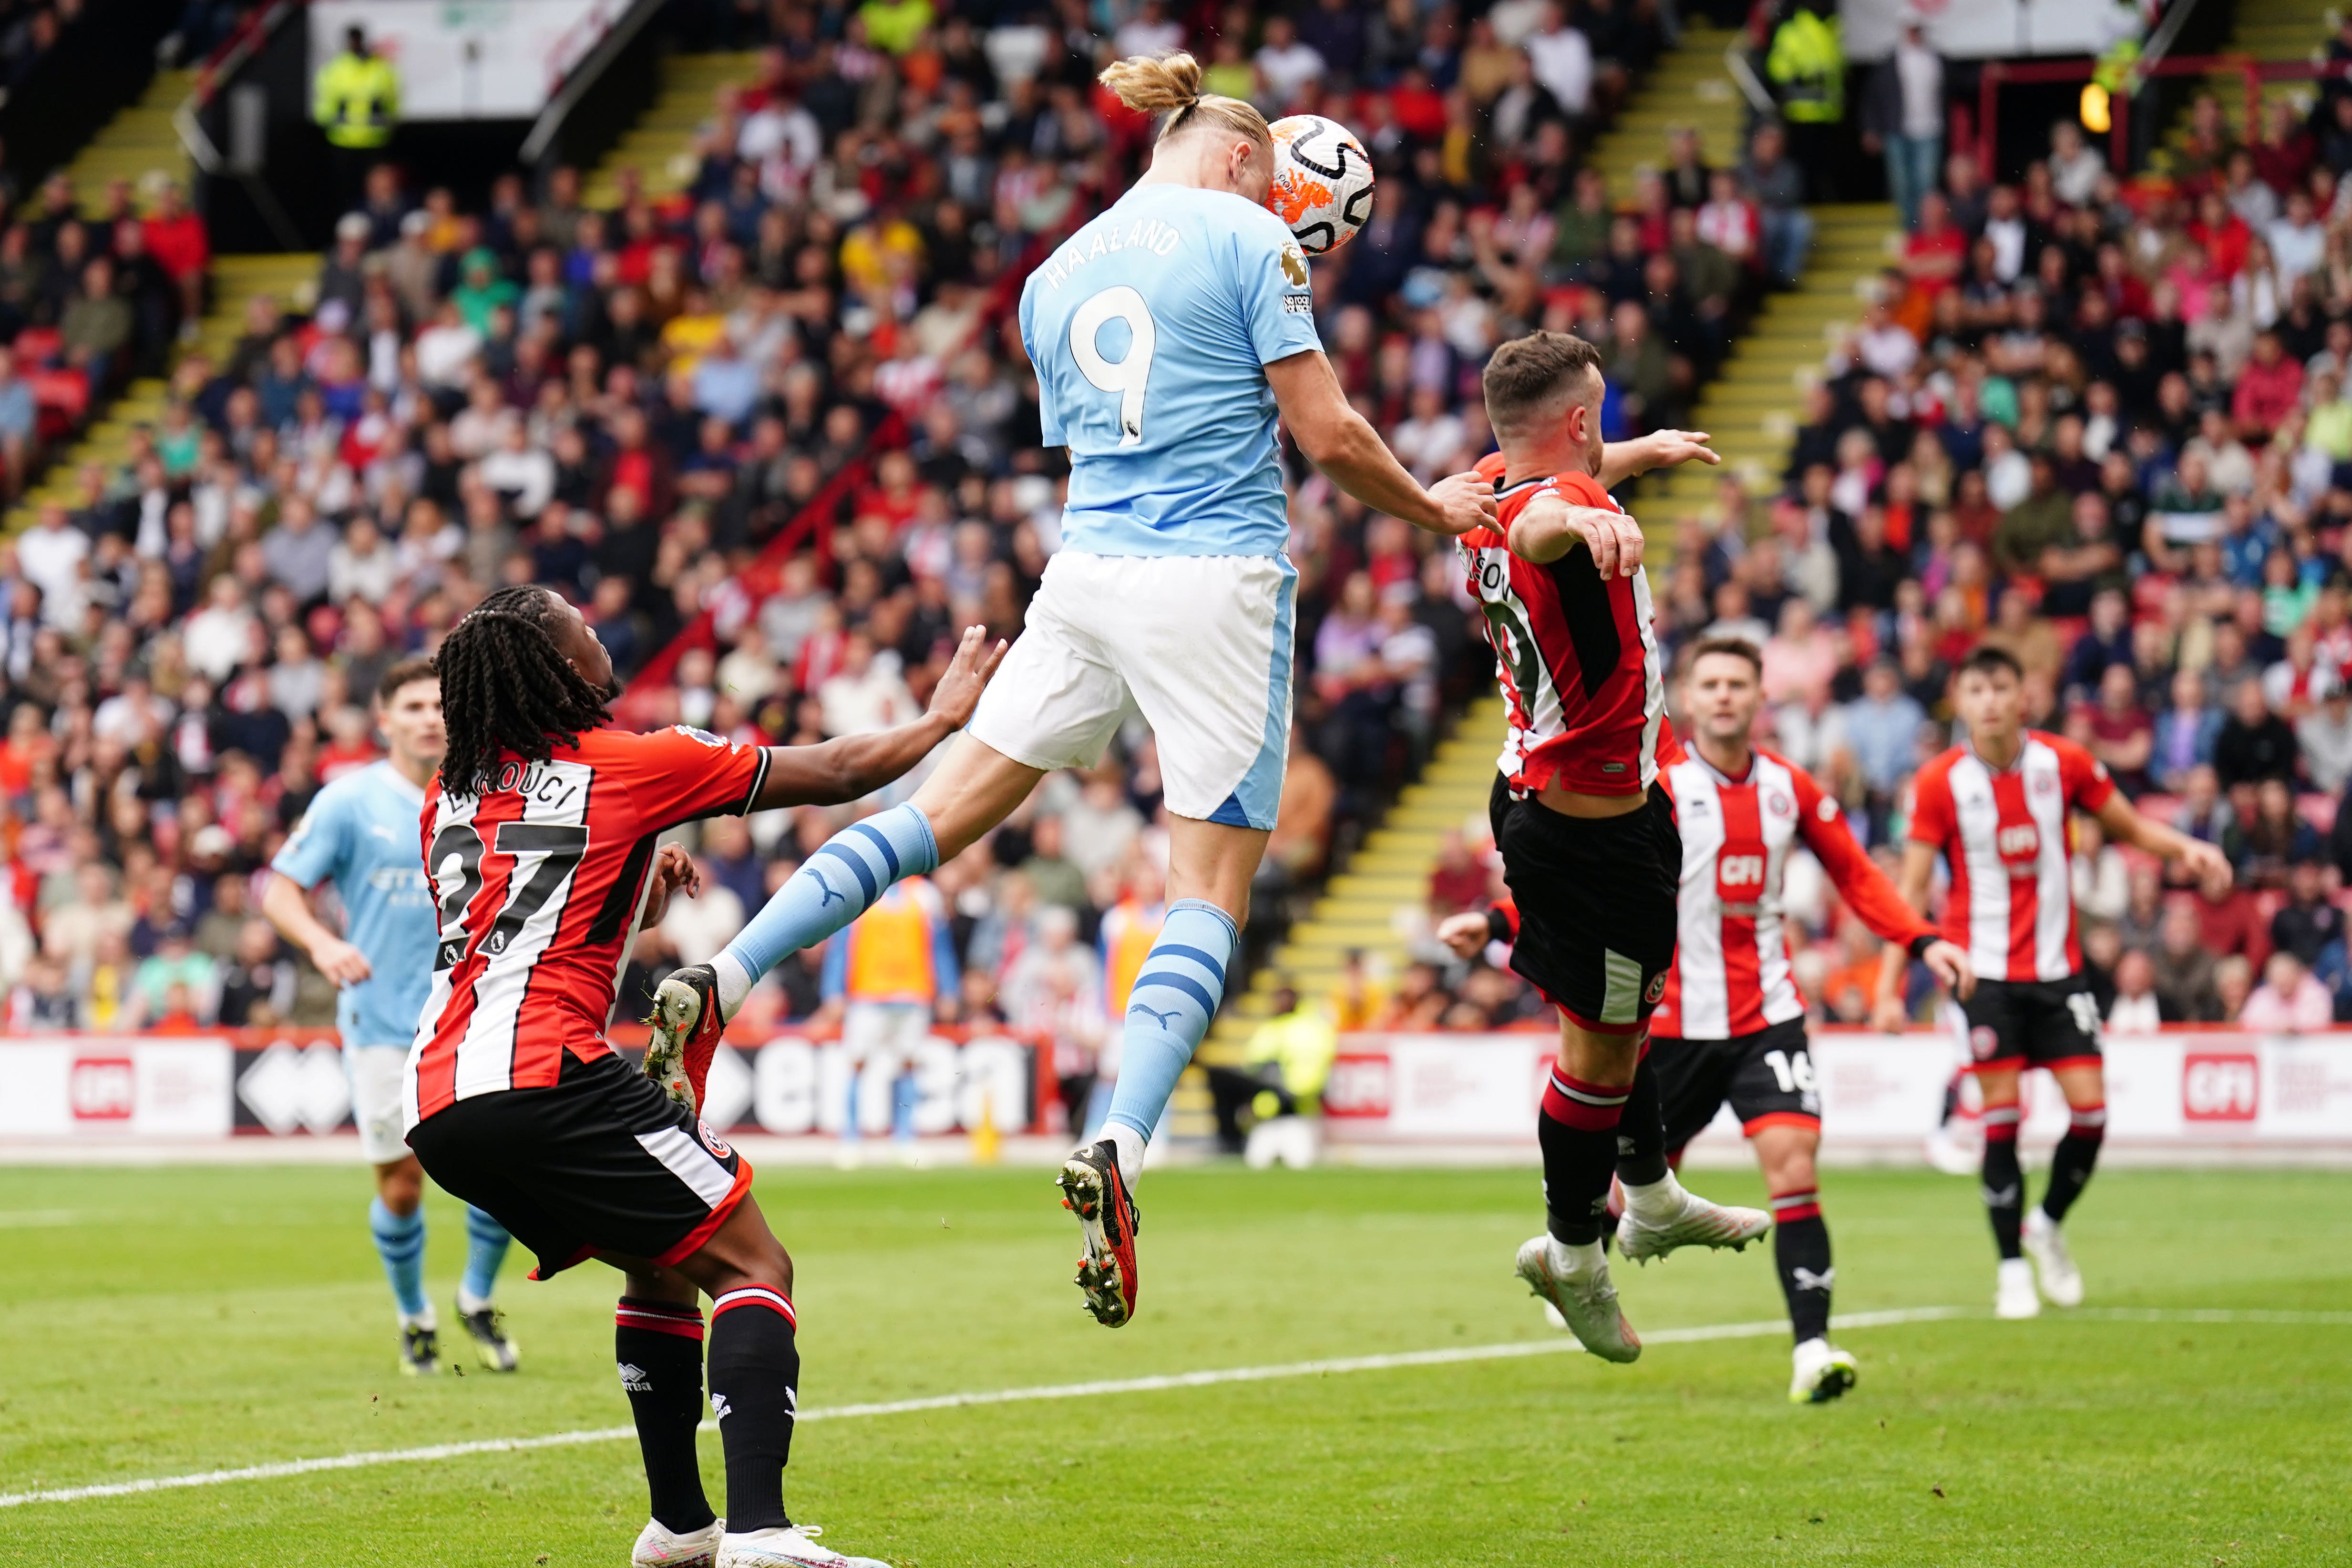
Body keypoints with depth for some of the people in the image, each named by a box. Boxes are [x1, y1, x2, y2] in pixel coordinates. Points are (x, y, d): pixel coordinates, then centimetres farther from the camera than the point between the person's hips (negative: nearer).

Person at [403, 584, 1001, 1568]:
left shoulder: (449, 799, 22)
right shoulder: (632, 764, 4)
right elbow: (836, 775, 13)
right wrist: (945, 715, 29)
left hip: (434, 1109, 7)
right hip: (542, 1077, -7)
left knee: (660, 1266, 25)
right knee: (751, 1266, -4)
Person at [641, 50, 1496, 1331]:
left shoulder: (1056, 278, 15)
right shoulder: (1245, 238, -3)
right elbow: (1327, 435, -6)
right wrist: (1427, 507, 11)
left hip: (1087, 573, 5)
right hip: (1217, 583, -5)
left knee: (945, 811, 14)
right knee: (1210, 892, -3)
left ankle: (719, 986, 1)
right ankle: (1118, 1147, -22)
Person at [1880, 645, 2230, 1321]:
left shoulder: (2063, 763, -2)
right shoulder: (1940, 783, -6)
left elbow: (2130, 826, 9)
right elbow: (1911, 890, -4)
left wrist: (2186, 848, -11)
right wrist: (1889, 985, -10)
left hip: (2057, 966, 2)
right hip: (1984, 968, -2)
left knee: (2090, 1111, -4)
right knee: (2001, 1117, -6)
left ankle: (2047, 1224, 22)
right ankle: (2013, 1268, 4)